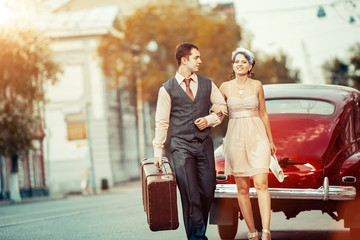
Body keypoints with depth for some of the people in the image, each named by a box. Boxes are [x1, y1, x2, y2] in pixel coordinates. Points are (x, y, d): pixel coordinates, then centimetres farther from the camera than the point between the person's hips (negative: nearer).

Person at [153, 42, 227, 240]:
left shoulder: (207, 84, 11)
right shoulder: (167, 89, 2)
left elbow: (222, 106, 19)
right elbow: (161, 122, 3)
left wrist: (209, 120, -1)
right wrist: (158, 151, -1)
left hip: (204, 144, 3)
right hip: (181, 146, -3)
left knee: (207, 192, 0)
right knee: (190, 194, -9)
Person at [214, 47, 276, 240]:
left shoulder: (257, 85, 3)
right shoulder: (225, 87, 4)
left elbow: (263, 113, 11)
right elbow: (216, 107, 18)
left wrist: (270, 140, 14)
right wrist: (216, 110, -6)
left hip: (257, 136, -1)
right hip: (235, 137, 1)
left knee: (261, 184, -13)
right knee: (242, 188, 3)